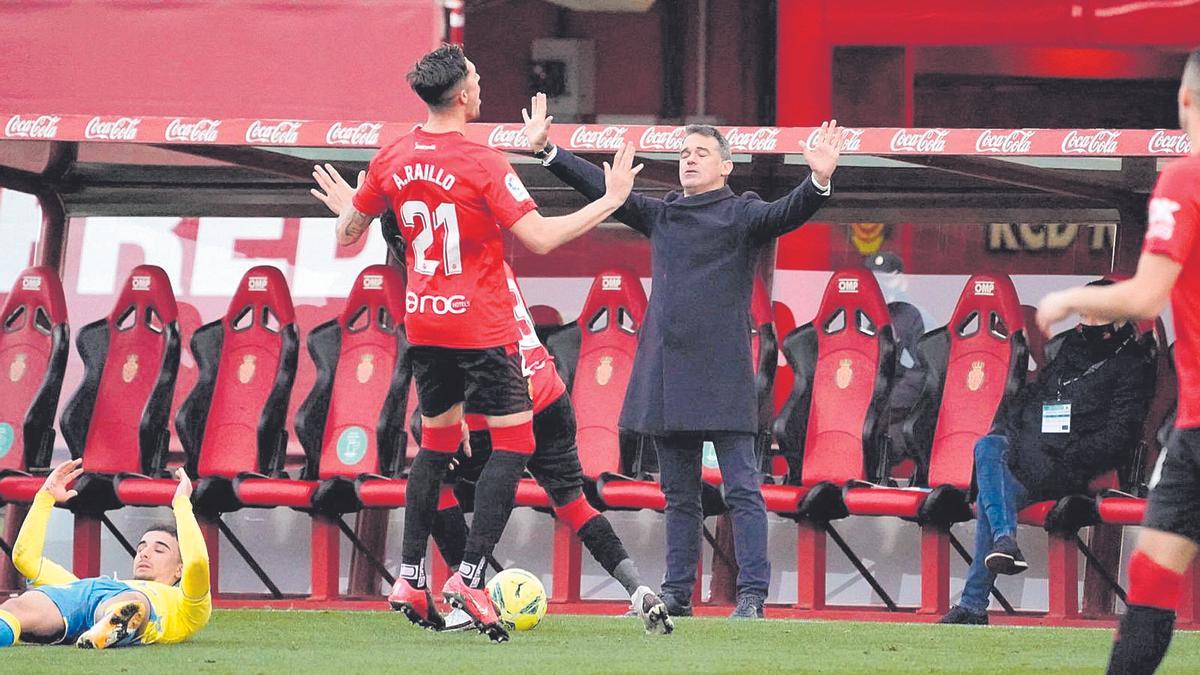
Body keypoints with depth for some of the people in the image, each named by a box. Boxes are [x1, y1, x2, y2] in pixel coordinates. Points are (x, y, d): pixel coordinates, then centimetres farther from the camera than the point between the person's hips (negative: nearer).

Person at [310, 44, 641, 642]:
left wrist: (346, 208, 36)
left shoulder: (391, 161, 2)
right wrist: (610, 200, -10)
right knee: (513, 443, -1)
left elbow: (348, 235, 13)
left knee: (437, 441, 19)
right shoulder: (483, 164, -16)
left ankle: (411, 579, 15)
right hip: (482, 325, -6)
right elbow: (539, 238, -20)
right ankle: (469, 577, -12)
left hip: (423, 323, 6)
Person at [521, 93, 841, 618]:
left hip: (722, 375, -6)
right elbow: (602, 188, 18)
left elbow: (785, 215, -14)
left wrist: (819, 181, -34)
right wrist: (546, 150, 13)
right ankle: (677, 594, 14)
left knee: (742, 489, -8)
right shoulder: (661, 215, 17)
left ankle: (752, 596, -10)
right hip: (667, 374, 6)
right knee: (679, 493, 10)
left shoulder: (742, 215, 2)